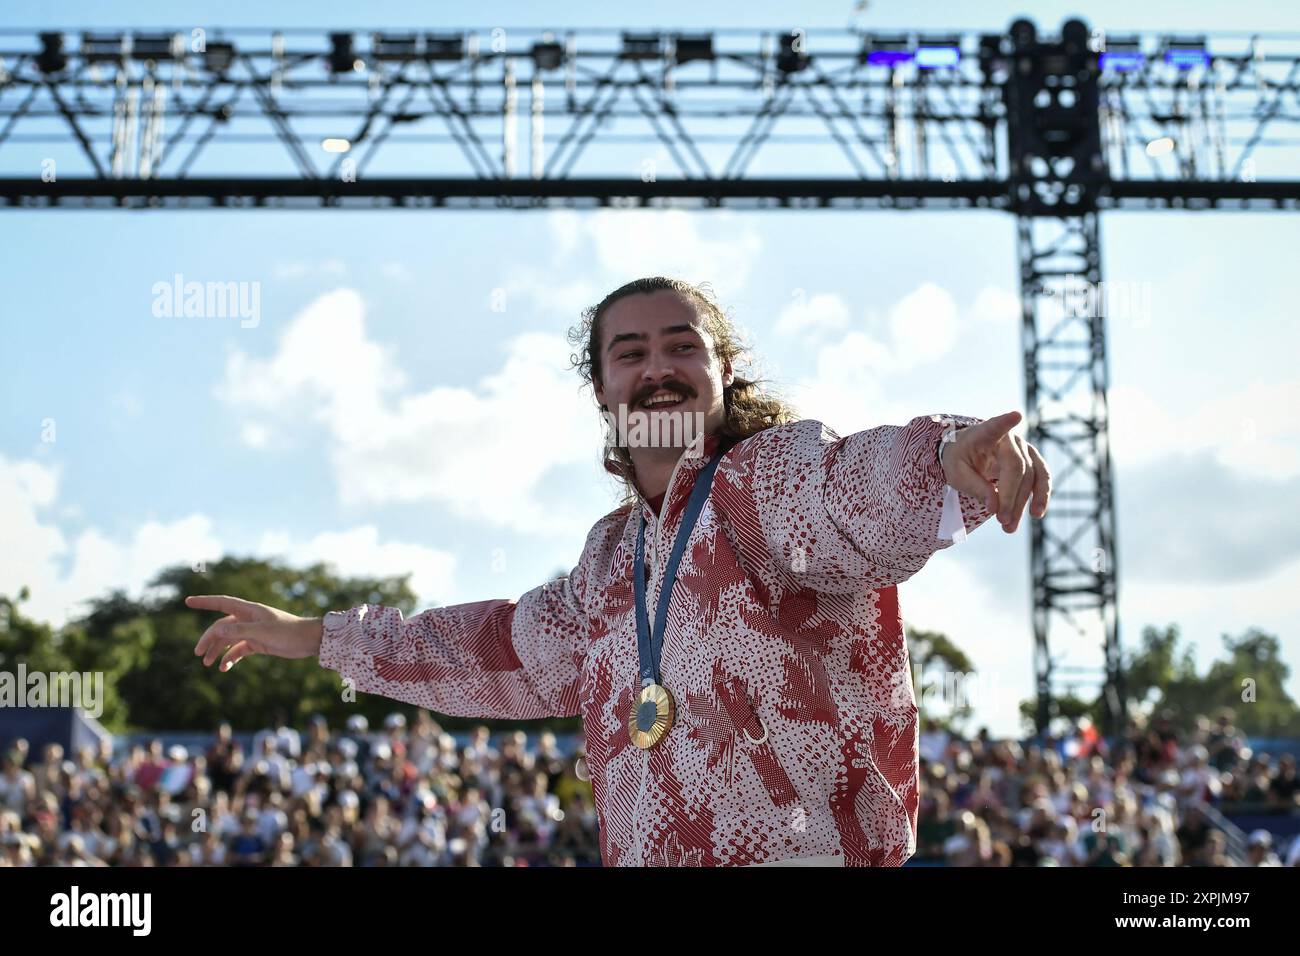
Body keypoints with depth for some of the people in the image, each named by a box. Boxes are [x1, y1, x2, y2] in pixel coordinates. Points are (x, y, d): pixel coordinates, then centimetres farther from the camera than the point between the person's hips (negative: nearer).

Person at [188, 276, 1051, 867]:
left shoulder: (777, 475, -7)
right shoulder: (615, 555, 18)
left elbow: (866, 488, -29)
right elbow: (507, 649, 33)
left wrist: (949, 455, -54)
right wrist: (316, 637, 38)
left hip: (804, 846, -7)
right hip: (643, 853, 7)